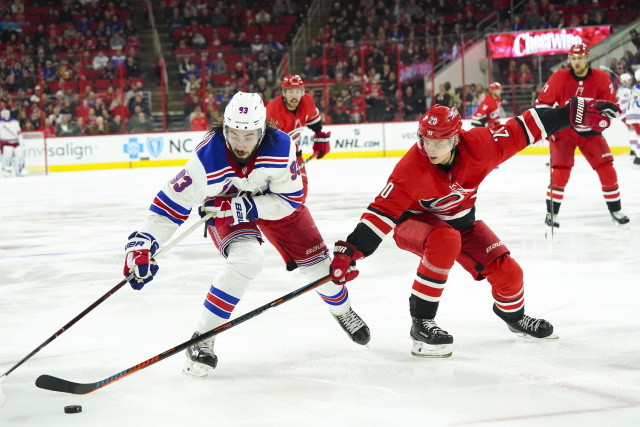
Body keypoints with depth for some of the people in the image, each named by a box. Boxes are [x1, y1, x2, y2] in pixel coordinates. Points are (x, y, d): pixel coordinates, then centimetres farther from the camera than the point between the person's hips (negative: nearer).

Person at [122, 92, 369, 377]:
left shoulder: (280, 146, -32)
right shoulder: (207, 159, -36)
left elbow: (290, 200, -25)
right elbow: (172, 203, -32)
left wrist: (246, 207, -35)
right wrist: (143, 244, -38)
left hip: (273, 200, 3)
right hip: (223, 208, -3)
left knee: (315, 259, 5)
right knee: (247, 259, -30)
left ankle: (342, 310, 39)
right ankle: (202, 339, -20)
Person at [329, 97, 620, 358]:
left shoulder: (477, 145, -24)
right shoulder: (411, 168, -31)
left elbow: (523, 129, -21)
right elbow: (383, 210, -32)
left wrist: (576, 112, -23)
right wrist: (350, 250, -41)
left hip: (460, 221, 4)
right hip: (415, 222, -4)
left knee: (507, 272, -4)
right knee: (445, 240, -39)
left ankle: (513, 315, 34)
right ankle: (421, 323, -28)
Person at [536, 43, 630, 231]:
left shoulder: (601, 78, -10)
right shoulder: (559, 78, -15)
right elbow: (542, 102, -6)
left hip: (589, 131, 2)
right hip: (563, 130, -2)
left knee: (607, 169, -3)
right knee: (560, 171, -13)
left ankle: (616, 211, 10)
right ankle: (551, 213, 0)